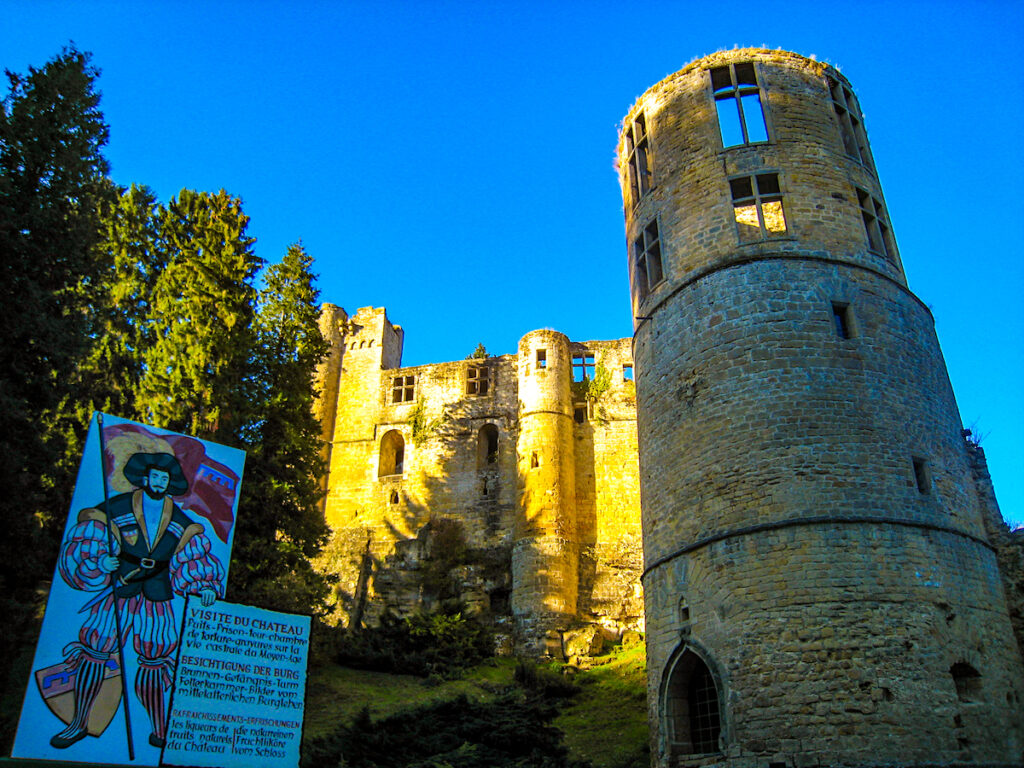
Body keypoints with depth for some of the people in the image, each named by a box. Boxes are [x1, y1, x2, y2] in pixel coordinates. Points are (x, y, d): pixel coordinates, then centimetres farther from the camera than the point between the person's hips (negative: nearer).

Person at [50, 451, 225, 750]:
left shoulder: (181, 523, 5)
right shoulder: (114, 510, -3)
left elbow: (195, 558, 9)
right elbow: (83, 544, -1)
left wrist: (205, 587, -4)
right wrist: (99, 563, -20)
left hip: (156, 600, 1)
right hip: (118, 591, -1)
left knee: (153, 660, 4)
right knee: (93, 652, -2)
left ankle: (160, 731, 13)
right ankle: (79, 724, 17)